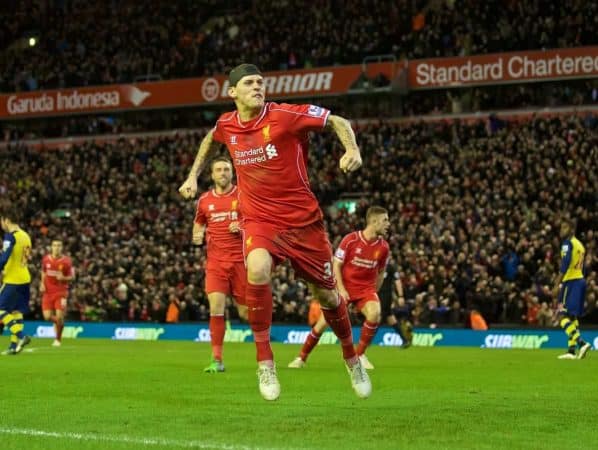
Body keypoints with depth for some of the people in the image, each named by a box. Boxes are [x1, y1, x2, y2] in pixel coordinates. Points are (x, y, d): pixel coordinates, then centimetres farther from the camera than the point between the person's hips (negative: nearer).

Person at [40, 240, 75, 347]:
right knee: (47, 317, -5)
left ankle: (58, 339, 11)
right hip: (48, 292, 3)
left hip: (61, 292, -3)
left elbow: (72, 277, 0)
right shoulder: (46, 259, 3)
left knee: (59, 317, -10)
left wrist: (63, 278, -20)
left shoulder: (66, 261, -7)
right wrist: (42, 284, 6)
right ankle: (57, 322, 32)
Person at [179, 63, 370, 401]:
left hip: (303, 219, -1)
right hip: (259, 220, 1)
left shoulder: (285, 116, -13)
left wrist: (352, 150, -24)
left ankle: (352, 358, 39)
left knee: (327, 296, 9)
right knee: (257, 270, -32)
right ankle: (265, 362, -20)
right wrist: (193, 175, 23)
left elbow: (337, 122, -6)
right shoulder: (226, 125, 1)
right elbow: (211, 140, 27)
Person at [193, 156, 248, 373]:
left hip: (240, 260, -2)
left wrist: (243, 228, -15)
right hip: (216, 262, 2)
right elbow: (199, 224, 25)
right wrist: (197, 236, 3)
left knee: (246, 312, 2)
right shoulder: (205, 200, 9)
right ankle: (217, 360, -8)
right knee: (216, 307, -14)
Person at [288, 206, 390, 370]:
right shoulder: (350, 240, -12)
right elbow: (336, 265, -7)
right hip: (344, 287, -2)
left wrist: (374, 293, 11)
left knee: (374, 314, -28)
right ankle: (301, 358, 15)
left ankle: (360, 355, -11)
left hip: (366, 287, 2)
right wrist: (341, 289, -14)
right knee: (323, 322, -6)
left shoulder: (383, 247, -2)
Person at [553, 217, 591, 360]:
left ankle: (581, 343, -26)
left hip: (571, 281, -9)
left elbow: (565, 265, -18)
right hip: (580, 280, 9)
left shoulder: (568, 243, -8)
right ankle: (571, 350, 10)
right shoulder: (579, 244, 19)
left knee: (563, 316, -12)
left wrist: (557, 285, -19)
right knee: (572, 317, 12)